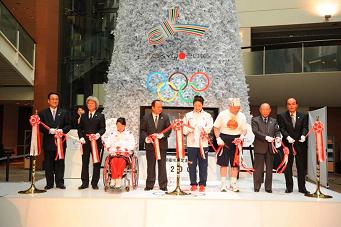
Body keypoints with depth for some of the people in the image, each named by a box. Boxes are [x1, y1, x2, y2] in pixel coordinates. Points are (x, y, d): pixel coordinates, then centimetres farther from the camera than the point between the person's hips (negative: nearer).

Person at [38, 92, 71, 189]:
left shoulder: (64, 112, 9)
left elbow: (68, 125, 6)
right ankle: (49, 183, 14)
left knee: (60, 162, 4)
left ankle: (60, 182, 12)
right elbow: (40, 126, 0)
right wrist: (49, 130, -16)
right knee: (48, 163, 4)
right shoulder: (43, 113, 6)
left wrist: (62, 130, -12)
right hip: (48, 142, 0)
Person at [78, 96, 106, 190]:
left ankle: (94, 183, 10)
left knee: (96, 163, 2)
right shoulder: (83, 116, 15)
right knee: (84, 162, 4)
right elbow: (80, 128, 12)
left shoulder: (100, 116, 7)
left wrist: (99, 134, -19)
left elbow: (103, 128, 1)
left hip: (96, 141, -2)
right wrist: (81, 137, -5)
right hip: (85, 141, 2)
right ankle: (85, 182, 11)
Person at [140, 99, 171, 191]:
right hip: (150, 145, 0)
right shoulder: (146, 117, 4)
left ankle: (163, 185, 11)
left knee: (162, 165, 3)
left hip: (162, 145, 0)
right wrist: (146, 138, -13)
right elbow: (142, 130, 5)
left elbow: (169, 129, 2)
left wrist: (162, 135, -15)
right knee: (150, 166, 7)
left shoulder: (165, 117, 4)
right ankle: (149, 185, 16)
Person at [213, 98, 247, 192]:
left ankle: (233, 184, 14)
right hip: (224, 140, -2)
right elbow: (216, 127, 2)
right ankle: (223, 184, 8)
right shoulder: (222, 114, -2)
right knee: (224, 163, 0)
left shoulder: (242, 116, 4)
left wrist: (242, 136, -11)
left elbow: (244, 129, 9)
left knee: (235, 163, 4)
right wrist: (218, 138, -10)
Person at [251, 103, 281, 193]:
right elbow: (255, 132, -9)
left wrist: (278, 137, -14)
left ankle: (268, 187, 16)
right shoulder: (255, 120, 3)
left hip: (270, 147, 4)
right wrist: (266, 137, -20)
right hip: (259, 147, -4)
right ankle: (257, 187, 11)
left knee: (269, 168, 8)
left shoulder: (273, 121, 17)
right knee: (258, 168, 2)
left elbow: (277, 131, 9)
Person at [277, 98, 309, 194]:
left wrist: (303, 135, -21)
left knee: (301, 166, 5)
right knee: (287, 166, 4)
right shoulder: (282, 116, 3)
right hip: (287, 144, -1)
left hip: (300, 144, 1)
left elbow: (305, 127, -1)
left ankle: (302, 187, 14)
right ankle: (289, 187, 13)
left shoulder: (303, 116, 9)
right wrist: (288, 137, -23)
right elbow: (282, 129, -6)